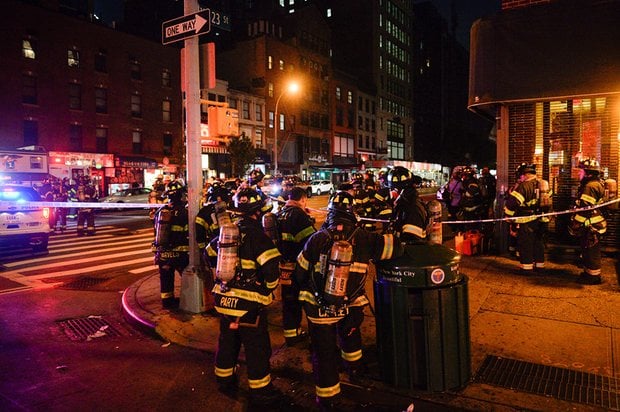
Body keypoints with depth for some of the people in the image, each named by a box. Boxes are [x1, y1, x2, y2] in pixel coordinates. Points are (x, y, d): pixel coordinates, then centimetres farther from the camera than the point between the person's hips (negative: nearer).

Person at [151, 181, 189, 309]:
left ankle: (167, 300, 25)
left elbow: (157, 233, 13)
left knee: (166, 278, 16)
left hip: (162, 253, 6)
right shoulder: (184, 212, -14)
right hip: (179, 253, -6)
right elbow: (188, 235, -14)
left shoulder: (160, 211, 6)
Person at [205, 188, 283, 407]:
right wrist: (268, 288, -7)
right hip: (249, 301, -7)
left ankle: (225, 381, 38)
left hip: (224, 297, 7)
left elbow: (210, 253, 19)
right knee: (257, 347, 7)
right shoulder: (256, 235, -16)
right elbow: (271, 266, -26)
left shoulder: (227, 230, 6)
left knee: (227, 341, 22)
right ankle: (260, 391, 18)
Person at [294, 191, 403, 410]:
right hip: (350, 307, 2)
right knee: (349, 334, 32)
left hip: (318, 307, -2)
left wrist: (306, 291, 17)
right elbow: (396, 247, -8)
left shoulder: (318, 238, -12)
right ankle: (355, 368, 55)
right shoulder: (364, 238, -12)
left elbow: (300, 272, -2)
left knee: (324, 352, 11)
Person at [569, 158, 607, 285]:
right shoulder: (597, 183, 14)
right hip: (593, 223, 11)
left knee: (590, 251, -1)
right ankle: (589, 273, 31)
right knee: (588, 250, 19)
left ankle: (593, 276, 8)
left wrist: (575, 225, -22)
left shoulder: (590, 186, -21)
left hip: (590, 226, -11)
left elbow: (584, 208, -25)